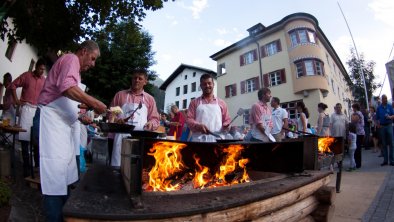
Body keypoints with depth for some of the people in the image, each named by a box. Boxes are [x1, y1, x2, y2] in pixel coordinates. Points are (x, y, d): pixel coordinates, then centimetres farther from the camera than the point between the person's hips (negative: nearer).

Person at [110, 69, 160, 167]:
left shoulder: (149, 99, 14)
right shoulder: (120, 94, 13)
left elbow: (155, 119, 13)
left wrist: (151, 123, -9)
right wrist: (116, 119, -6)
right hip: (122, 136, 0)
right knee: (118, 166, 1)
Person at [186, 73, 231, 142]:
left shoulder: (221, 103, 15)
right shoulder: (194, 102, 12)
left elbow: (227, 120, 16)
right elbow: (189, 119, 3)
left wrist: (227, 126, -7)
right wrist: (198, 126, -16)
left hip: (216, 140, 1)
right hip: (198, 140, -1)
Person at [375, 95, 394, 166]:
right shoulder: (379, 108, 7)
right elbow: (377, 118, 7)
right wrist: (377, 124, -7)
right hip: (382, 127, 1)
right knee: (384, 144, 6)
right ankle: (385, 160, 12)